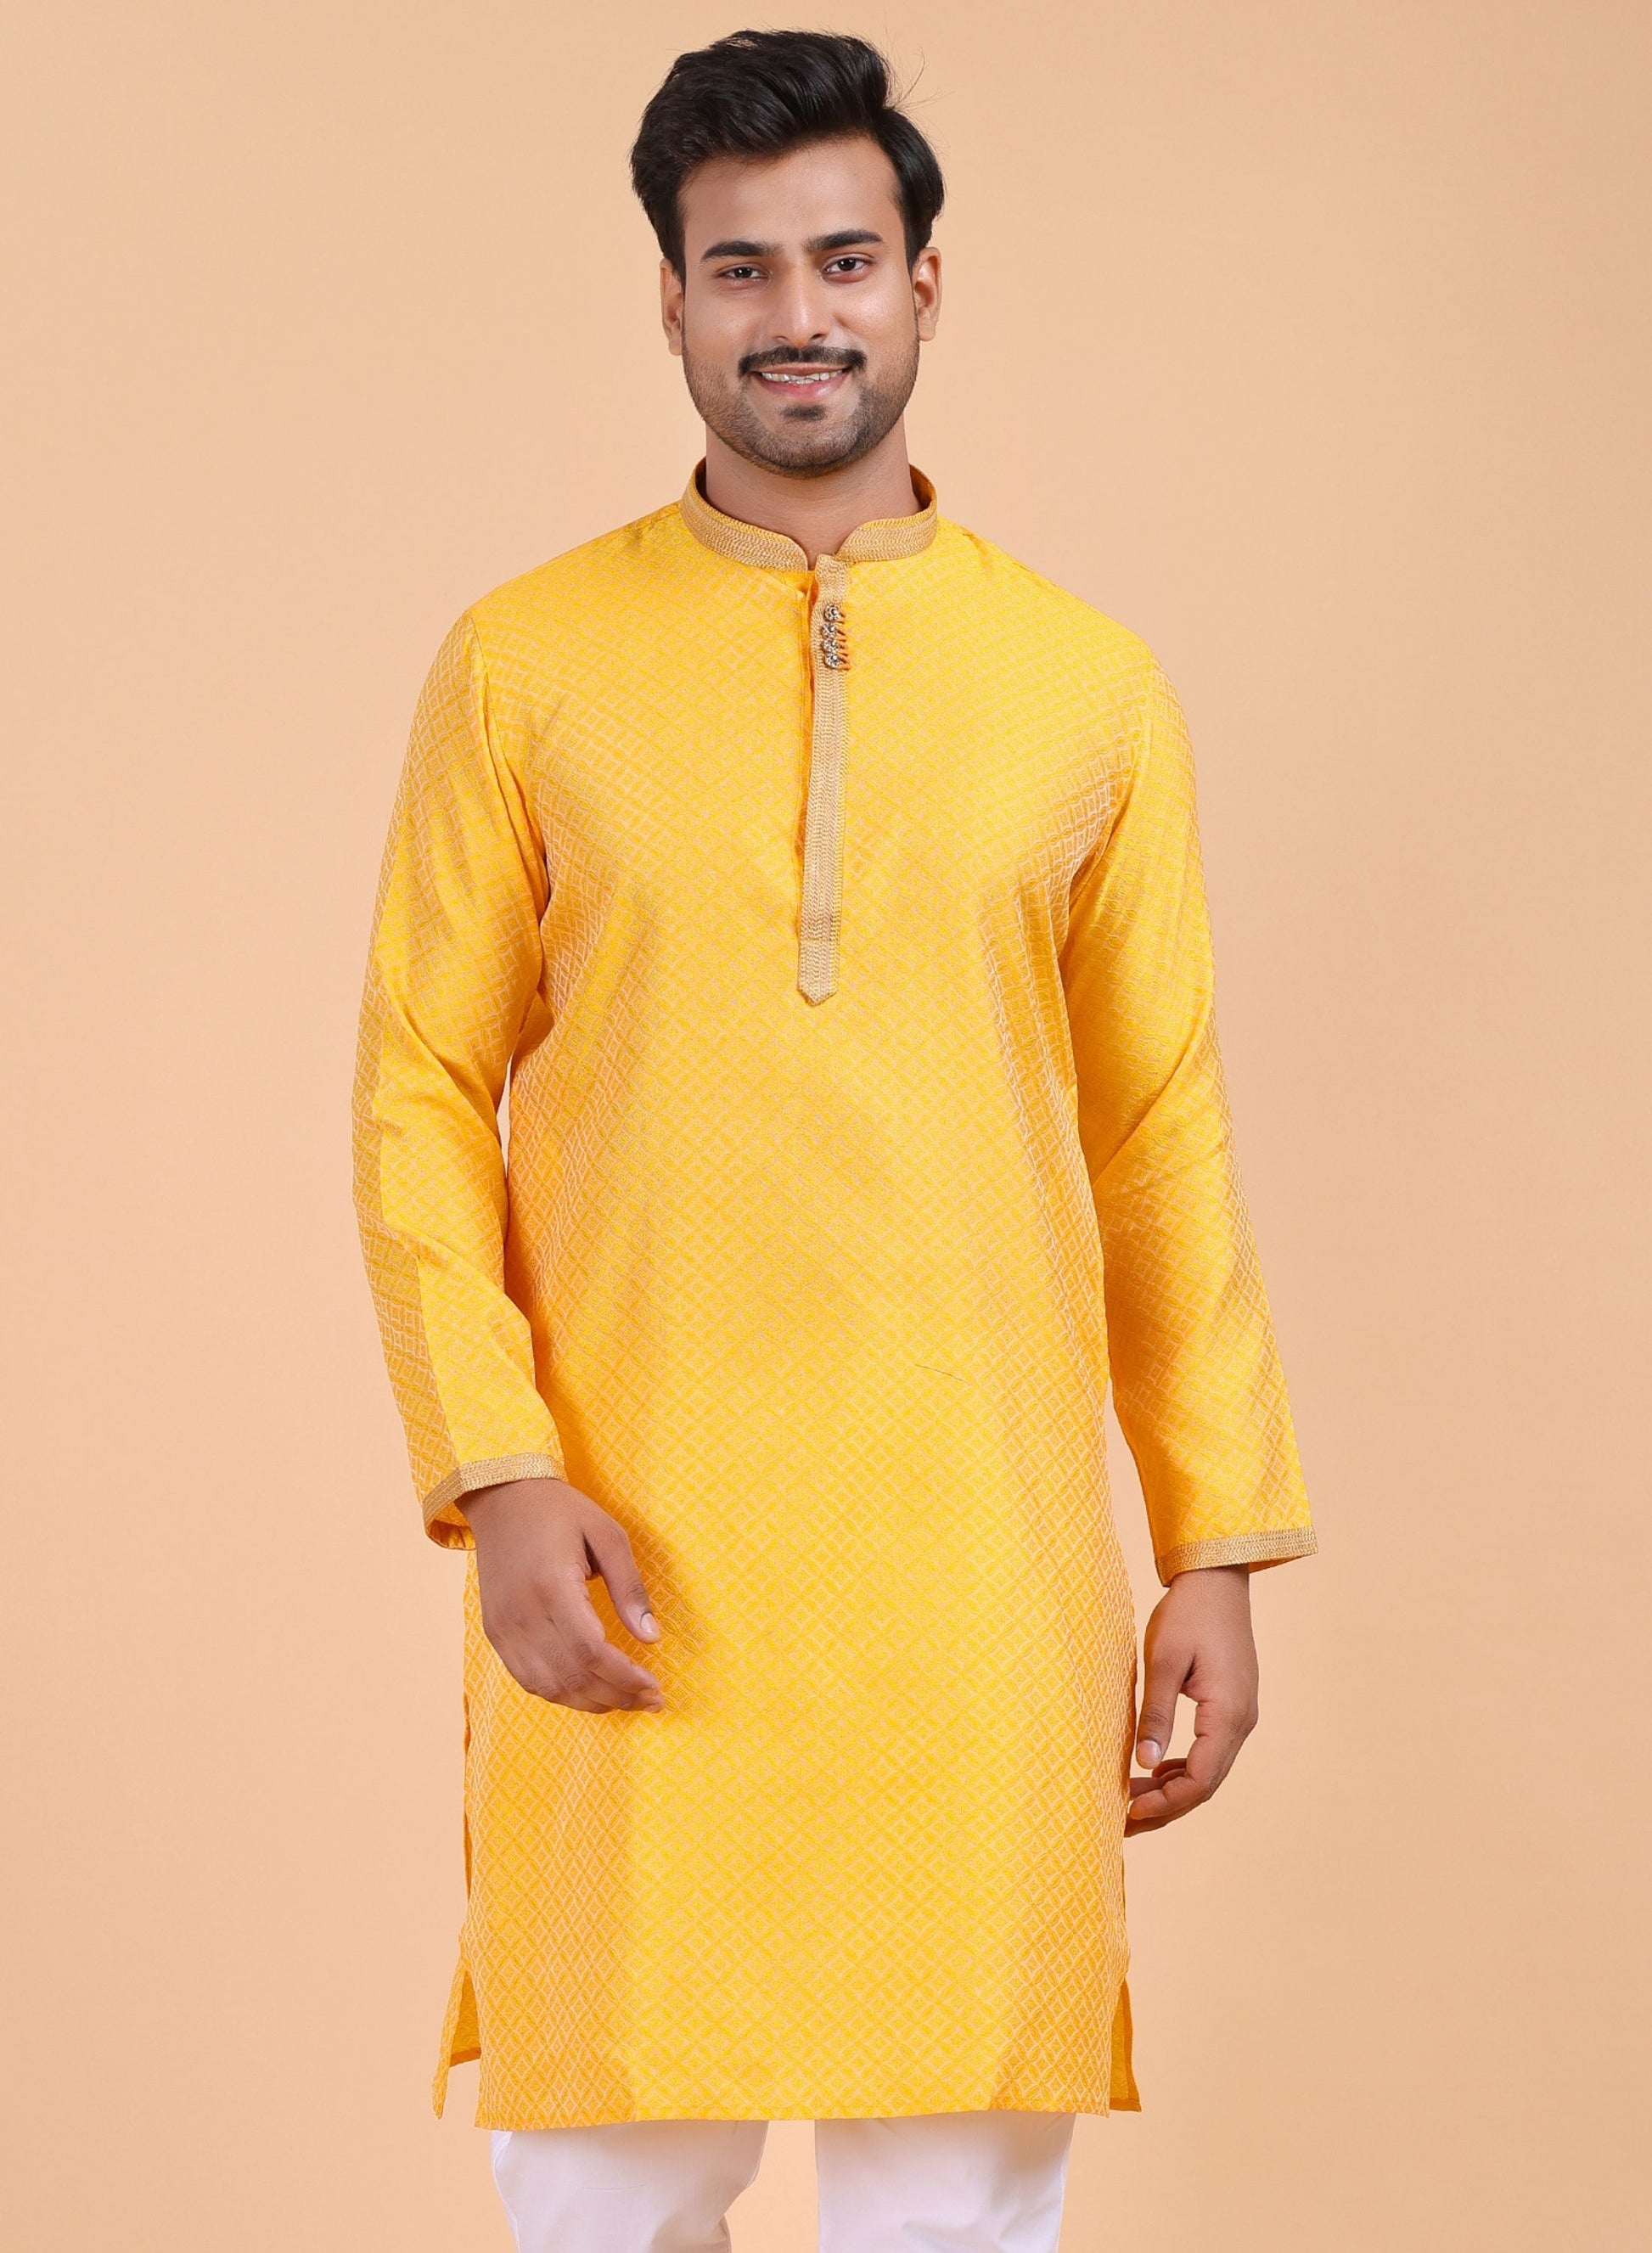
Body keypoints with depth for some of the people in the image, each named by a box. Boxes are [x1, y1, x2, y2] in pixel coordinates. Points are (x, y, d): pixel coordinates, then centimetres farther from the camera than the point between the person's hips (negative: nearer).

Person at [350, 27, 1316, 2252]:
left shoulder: (1090, 687, 6)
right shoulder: (525, 663, 3)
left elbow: (1165, 1138, 9)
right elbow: (421, 1092, 2)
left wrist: (1221, 1545, 5)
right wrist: (495, 1475, -10)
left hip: (980, 1565, 1)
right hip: (632, 1560, -1)